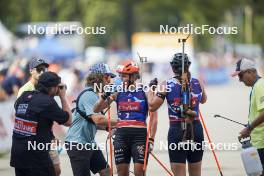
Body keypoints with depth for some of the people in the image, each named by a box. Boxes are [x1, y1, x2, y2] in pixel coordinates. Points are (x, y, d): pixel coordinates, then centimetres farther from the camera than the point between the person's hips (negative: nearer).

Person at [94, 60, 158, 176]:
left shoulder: (145, 92, 1)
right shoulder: (118, 93, 9)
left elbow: (153, 117, 0)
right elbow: (96, 110, 10)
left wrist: (151, 139, -9)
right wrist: (105, 96, -7)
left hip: (139, 135, -3)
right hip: (121, 135, 4)